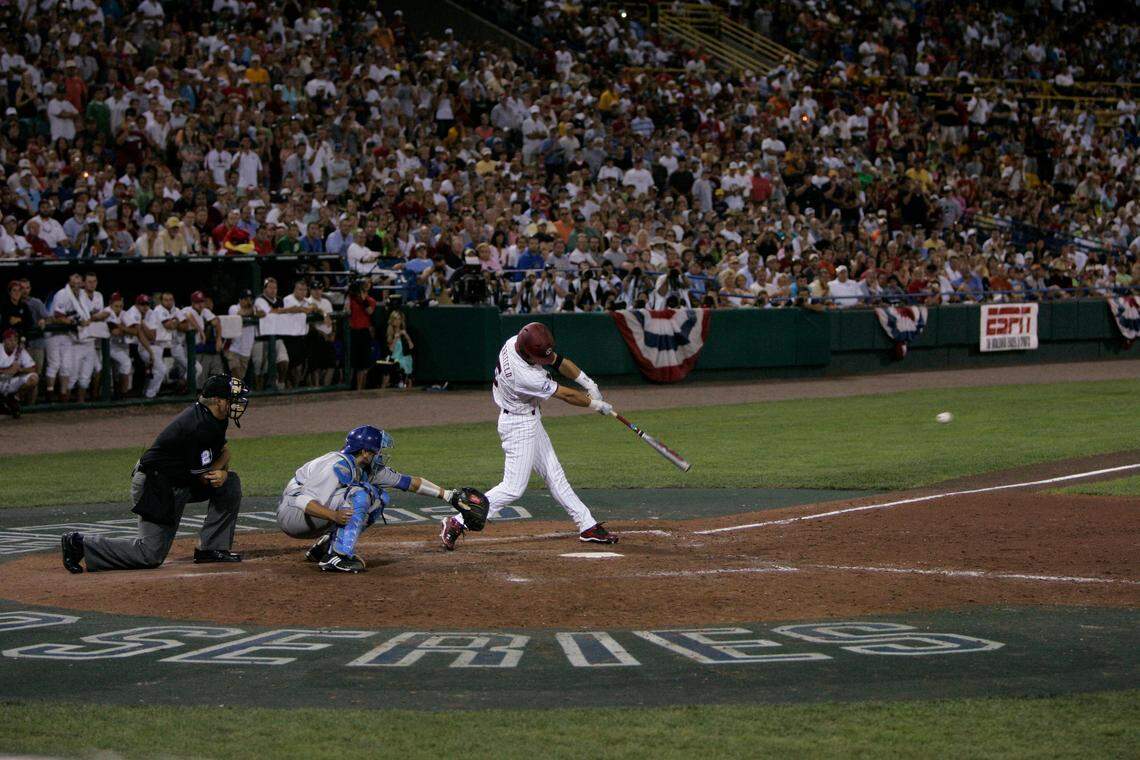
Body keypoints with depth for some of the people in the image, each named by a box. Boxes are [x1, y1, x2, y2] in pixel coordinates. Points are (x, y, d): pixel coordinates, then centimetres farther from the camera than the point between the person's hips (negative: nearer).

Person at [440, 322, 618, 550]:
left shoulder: (517, 341, -11)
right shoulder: (524, 376, -34)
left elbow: (557, 360, 3)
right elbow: (566, 395, -21)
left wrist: (588, 383, -1)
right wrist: (596, 404, -6)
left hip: (531, 422, 10)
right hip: (519, 426, -10)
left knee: (554, 475, 14)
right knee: (513, 488, -8)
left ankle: (587, 526, 20)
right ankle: (458, 523, -4)